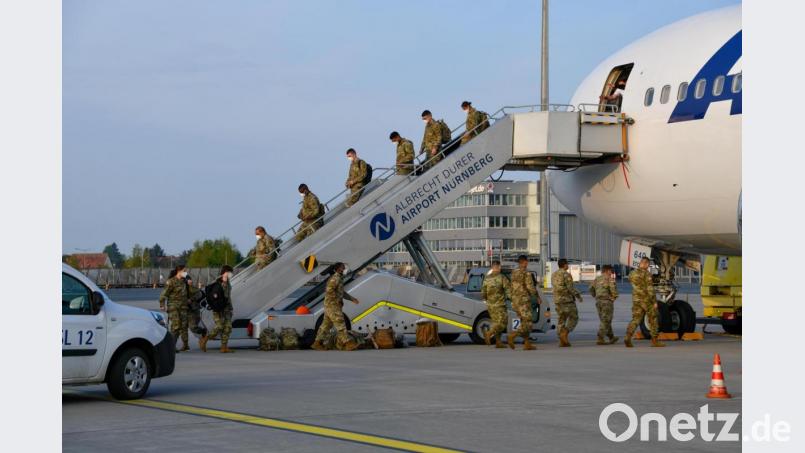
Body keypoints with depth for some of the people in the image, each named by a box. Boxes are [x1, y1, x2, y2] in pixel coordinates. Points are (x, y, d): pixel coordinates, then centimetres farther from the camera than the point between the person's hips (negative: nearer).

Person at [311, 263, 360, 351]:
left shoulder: (339, 279, 19)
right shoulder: (335, 278, -14)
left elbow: (342, 293, 25)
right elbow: (330, 290, -25)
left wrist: (352, 299, 17)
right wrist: (338, 300, -18)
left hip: (335, 306, 10)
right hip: (333, 305, -10)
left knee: (326, 325, 10)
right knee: (340, 324, -9)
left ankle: (317, 343, 11)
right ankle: (348, 344, -10)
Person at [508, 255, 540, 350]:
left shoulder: (514, 273, 12)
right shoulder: (526, 273, -12)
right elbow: (530, 287, -16)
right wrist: (537, 297, -3)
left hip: (515, 301, 8)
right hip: (524, 300, -8)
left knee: (524, 322, 14)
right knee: (527, 322, -6)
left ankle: (527, 343, 12)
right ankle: (512, 336, -24)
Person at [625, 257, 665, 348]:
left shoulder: (632, 274, 8)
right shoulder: (646, 274, -13)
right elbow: (650, 289, -18)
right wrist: (654, 301, -14)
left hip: (636, 300, 6)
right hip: (646, 300, -6)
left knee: (635, 319, 4)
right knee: (652, 320, 7)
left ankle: (628, 337, -15)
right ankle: (654, 340, 11)